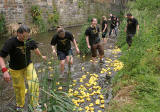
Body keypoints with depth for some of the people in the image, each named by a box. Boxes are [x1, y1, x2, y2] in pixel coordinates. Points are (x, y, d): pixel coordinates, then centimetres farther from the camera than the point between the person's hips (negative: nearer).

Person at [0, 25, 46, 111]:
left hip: (28, 65, 2)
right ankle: (20, 105, 39)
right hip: (16, 69, -2)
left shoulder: (29, 41, -11)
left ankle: (35, 105, -4)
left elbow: (35, 48, 12)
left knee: (34, 81, -18)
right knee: (19, 87, 11)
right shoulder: (10, 42, -25)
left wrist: (41, 56, 28)